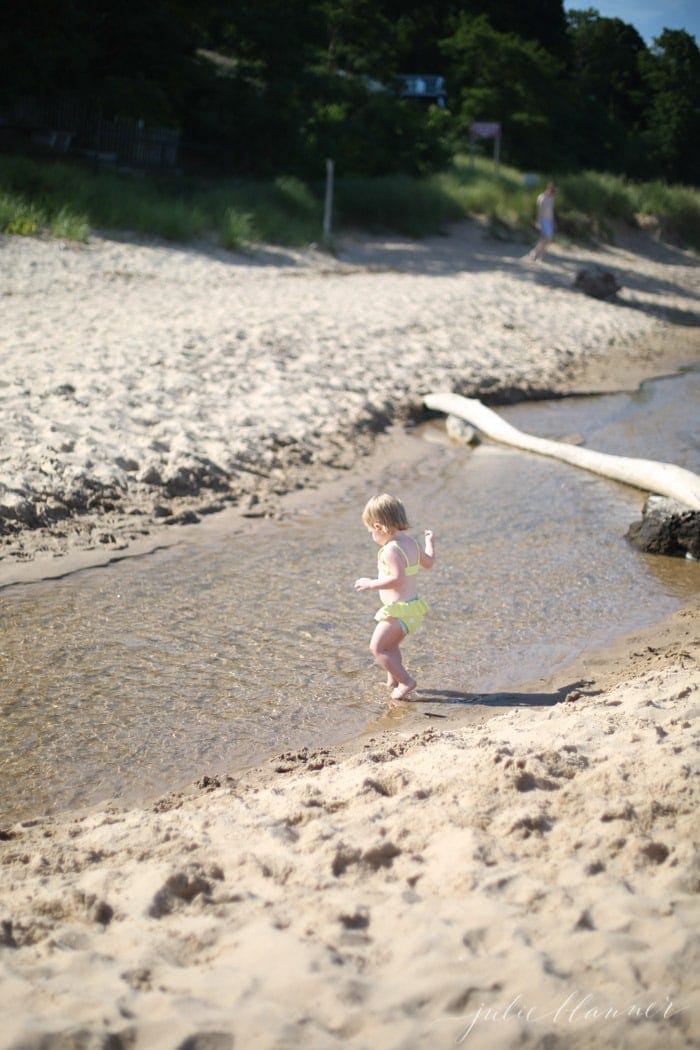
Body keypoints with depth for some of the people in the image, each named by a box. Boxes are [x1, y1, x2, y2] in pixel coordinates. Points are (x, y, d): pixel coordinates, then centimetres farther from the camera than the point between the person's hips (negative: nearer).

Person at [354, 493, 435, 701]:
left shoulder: (391, 550, -21)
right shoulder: (411, 542, 7)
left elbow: (398, 578, -30)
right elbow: (428, 562, 21)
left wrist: (371, 584, -21)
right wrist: (430, 542, 38)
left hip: (399, 610, -10)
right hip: (414, 606, 10)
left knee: (377, 648, -6)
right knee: (390, 644, 27)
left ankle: (405, 681, -7)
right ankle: (394, 678, 36)